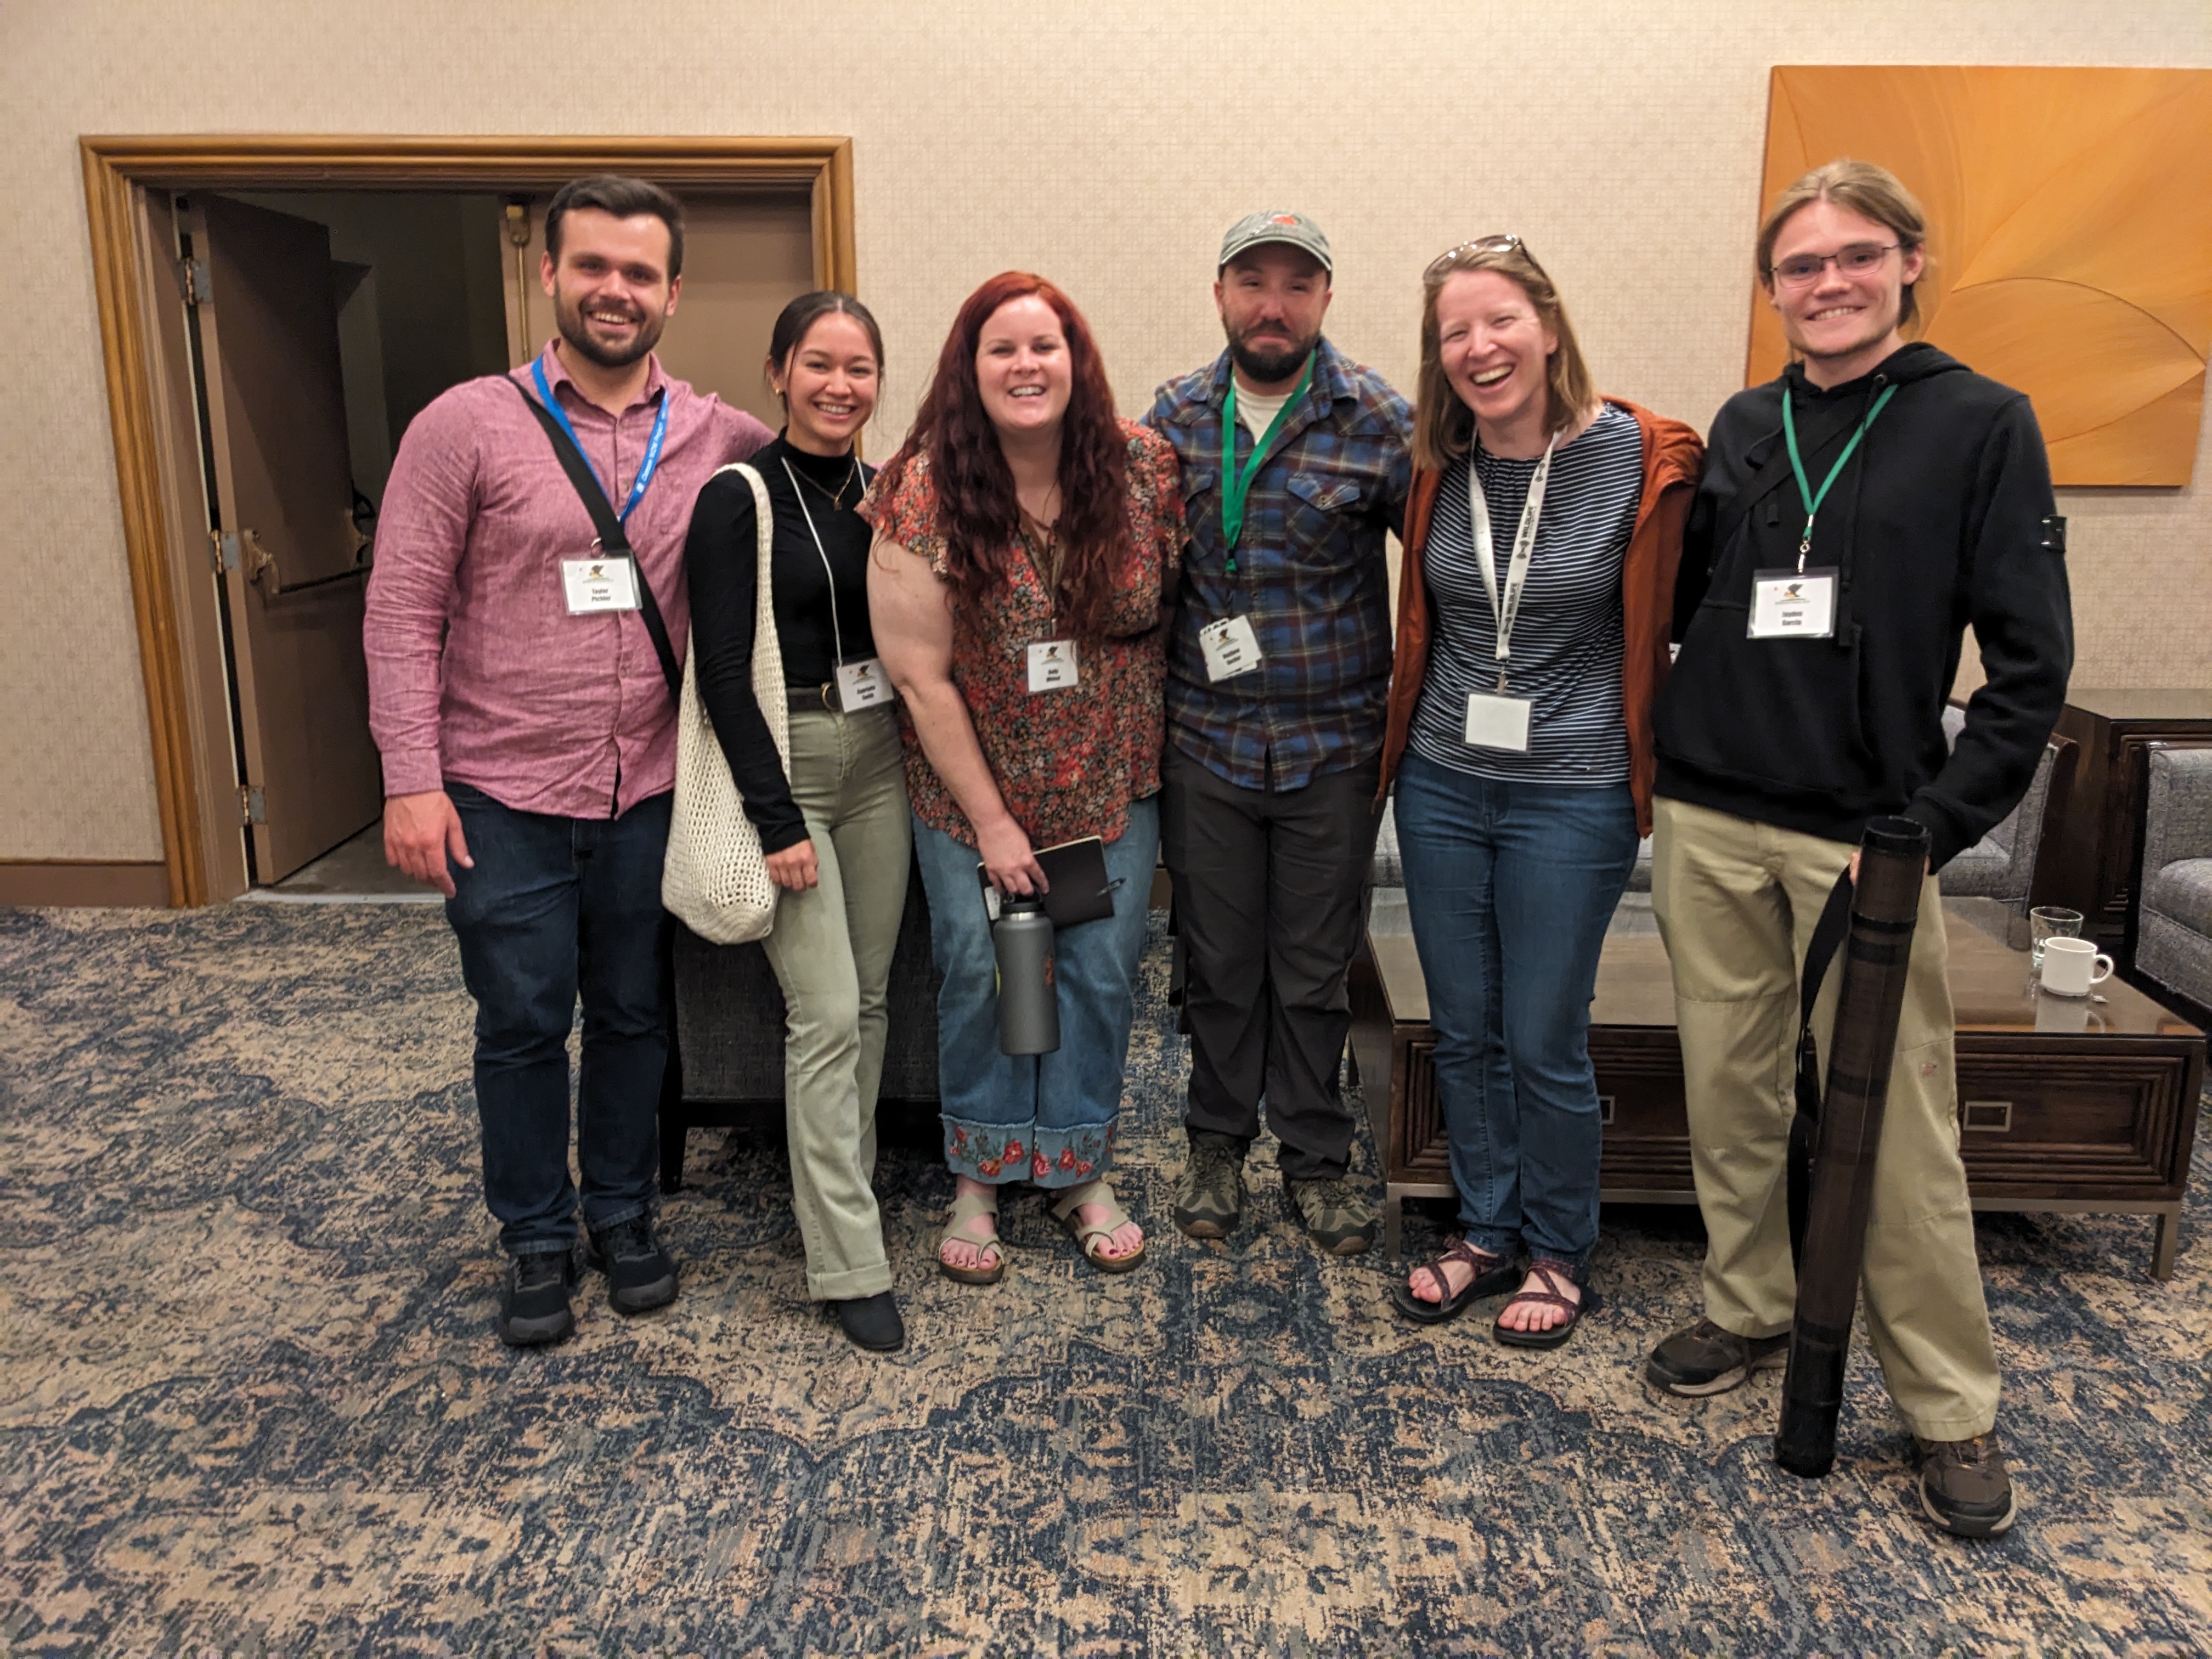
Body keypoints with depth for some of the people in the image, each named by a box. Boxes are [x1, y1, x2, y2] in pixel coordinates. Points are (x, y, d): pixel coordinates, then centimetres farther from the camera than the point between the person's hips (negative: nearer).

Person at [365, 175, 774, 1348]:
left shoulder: (720, 439, 1)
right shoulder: (467, 425, -5)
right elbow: (403, 610, -6)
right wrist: (411, 778, -11)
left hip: (653, 795, 2)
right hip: (502, 798, -2)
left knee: (635, 1016, 15)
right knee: (521, 1025, 11)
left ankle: (621, 1214, 36)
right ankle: (536, 1237, 30)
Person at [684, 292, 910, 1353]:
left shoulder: (883, 492, 9)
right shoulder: (738, 498, -9)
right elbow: (723, 672, -12)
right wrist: (777, 817, -16)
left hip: (879, 755, 6)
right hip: (784, 759, -6)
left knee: (869, 996, 11)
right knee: (826, 1015, -7)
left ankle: (840, 1183, 28)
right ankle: (850, 1265, 2)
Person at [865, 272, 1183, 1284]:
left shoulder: (1144, 468, -8)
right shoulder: (927, 492, -15)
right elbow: (921, 675, -14)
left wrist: (1157, 752, 2)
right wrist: (991, 822, -12)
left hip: (1113, 787, 2)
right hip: (972, 792, -2)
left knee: (1103, 973, 8)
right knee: (981, 975, 5)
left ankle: (1080, 1171, 28)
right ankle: (979, 1180, 27)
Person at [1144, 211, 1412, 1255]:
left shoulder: (1380, 421, -5)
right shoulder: (1175, 416, 3)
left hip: (1333, 748, -2)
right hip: (1206, 745, 2)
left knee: (1315, 971, 10)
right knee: (1218, 962, 13)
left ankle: (1317, 1157, 29)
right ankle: (1218, 1142, 33)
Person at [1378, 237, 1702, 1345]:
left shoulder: (1640, 460, -10)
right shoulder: (1435, 466, 1)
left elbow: (1670, 619, -2)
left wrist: (1653, 760, -2)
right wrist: (1410, 737, 14)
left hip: (1571, 796, -4)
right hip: (1442, 784, 4)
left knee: (1545, 1044, 5)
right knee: (1463, 1032, 13)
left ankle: (1560, 1253, 27)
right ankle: (1488, 1231, 32)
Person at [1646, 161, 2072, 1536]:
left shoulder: (1982, 425, -2)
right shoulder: (1745, 429, 10)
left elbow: (2031, 662, -5)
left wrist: (1932, 827, -12)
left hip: (1865, 838, -4)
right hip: (1711, 822, 4)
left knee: (1897, 1127, 1)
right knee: (1731, 1089, 12)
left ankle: (1952, 1407, 18)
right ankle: (1753, 1310, 32)